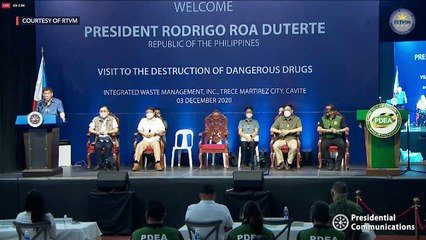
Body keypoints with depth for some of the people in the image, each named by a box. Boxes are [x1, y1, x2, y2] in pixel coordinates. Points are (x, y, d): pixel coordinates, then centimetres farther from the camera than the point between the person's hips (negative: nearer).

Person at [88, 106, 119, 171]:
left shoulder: (112, 119, 13)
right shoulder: (95, 119, 17)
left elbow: (116, 130, 3)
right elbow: (90, 129, 10)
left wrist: (107, 132, -12)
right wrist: (97, 132, -10)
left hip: (108, 138, -1)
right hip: (99, 139, 1)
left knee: (108, 146, -34)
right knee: (97, 146, -32)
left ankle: (106, 163, -25)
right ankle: (99, 164, -25)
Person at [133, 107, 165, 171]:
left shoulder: (158, 120, 12)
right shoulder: (143, 120, 20)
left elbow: (162, 131, 2)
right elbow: (139, 130, 12)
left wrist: (154, 133, -13)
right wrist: (144, 134, -8)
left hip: (155, 139, -2)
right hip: (145, 140, 2)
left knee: (156, 145, -37)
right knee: (139, 145, -31)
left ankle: (158, 164, -49)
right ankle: (136, 164, -40)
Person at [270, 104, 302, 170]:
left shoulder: (296, 119, 9)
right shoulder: (280, 119, 14)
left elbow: (300, 129, -7)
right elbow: (272, 129, 9)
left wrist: (288, 131, -14)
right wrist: (279, 131, -11)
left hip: (291, 138, -2)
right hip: (281, 139, 2)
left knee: (294, 147, -36)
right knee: (275, 145, -31)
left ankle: (288, 163, -17)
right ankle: (281, 162, -21)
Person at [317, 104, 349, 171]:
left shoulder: (340, 118, 5)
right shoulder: (323, 118, 11)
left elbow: (347, 128, -2)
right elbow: (318, 129, 0)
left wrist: (338, 131, -18)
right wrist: (328, 130, -14)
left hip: (337, 137, -1)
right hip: (327, 138, 1)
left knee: (342, 144, -34)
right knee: (323, 145, -33)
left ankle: (338, 162, -19)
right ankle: (330, 162, -17)